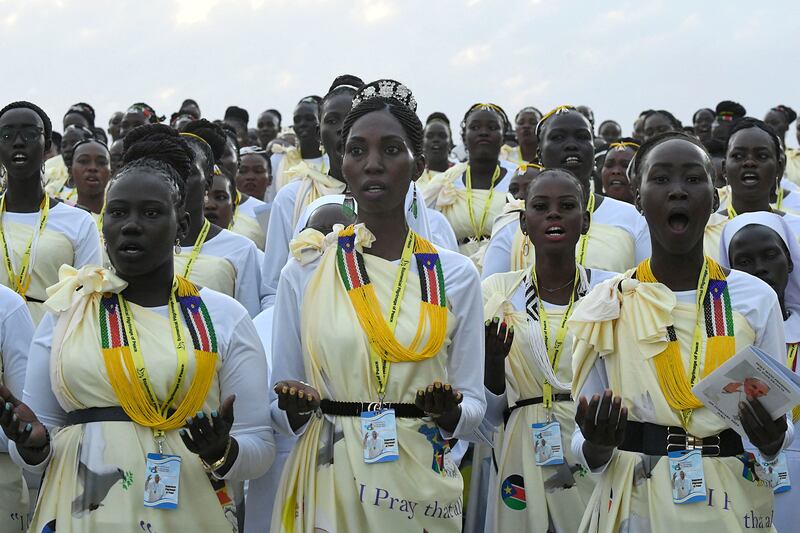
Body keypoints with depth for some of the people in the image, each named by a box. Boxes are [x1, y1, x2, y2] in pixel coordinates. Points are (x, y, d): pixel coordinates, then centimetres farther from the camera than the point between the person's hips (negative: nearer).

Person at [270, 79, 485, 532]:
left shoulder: (456, 274, 1)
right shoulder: (304, 272, 1)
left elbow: (474, 406, 4)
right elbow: (282, 411, 5)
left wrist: (450, 412, -18)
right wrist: (295, 409, -16)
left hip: (422, 488, 0)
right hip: (328, 486, 0)